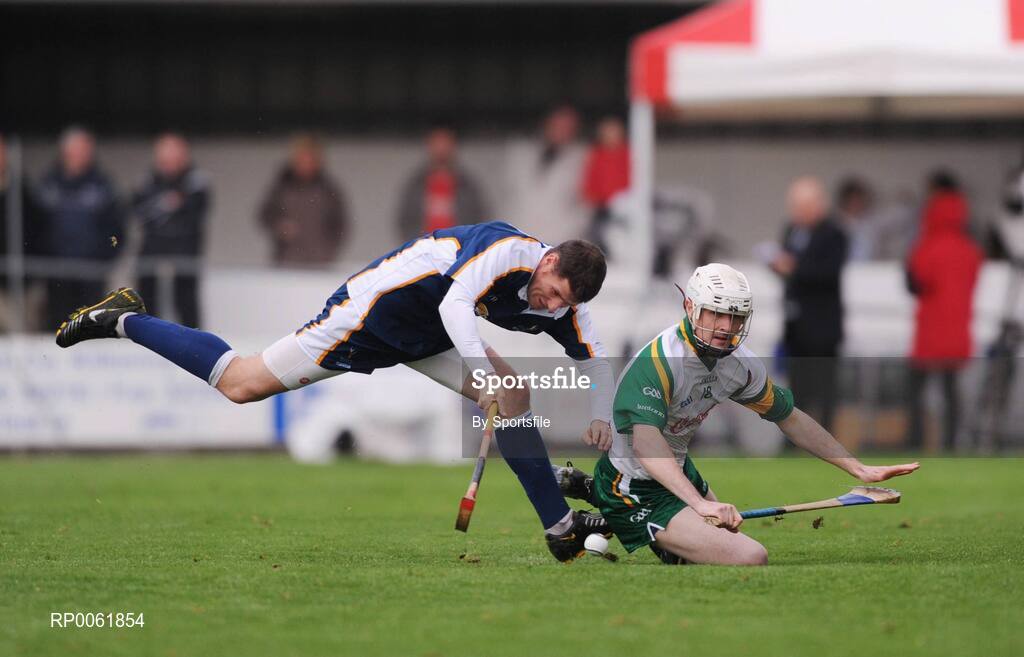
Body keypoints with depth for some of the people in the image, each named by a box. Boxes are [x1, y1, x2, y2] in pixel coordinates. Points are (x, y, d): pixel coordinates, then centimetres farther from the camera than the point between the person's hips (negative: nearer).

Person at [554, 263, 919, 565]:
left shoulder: (740, 363, -3)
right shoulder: (658, 361, -29)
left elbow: (790, 417, 10)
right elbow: (645, 442, -42)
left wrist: (860, 470, 6)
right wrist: (700, 503, -54)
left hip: (678, 470, 9)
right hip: (638, 492, -9)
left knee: (730, 535, 34)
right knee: (750, 558, -21)